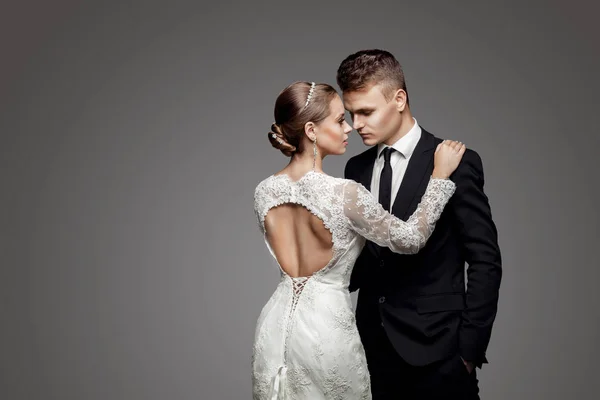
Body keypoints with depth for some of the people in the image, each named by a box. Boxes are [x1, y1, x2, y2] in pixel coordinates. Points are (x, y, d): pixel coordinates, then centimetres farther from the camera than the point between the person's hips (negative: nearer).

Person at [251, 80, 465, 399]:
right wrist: (439, 177, -3)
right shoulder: (343, 193, -20)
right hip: (325, 327, -5)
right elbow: (409, 239, -10)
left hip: (276, 326, 6)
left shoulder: (264, 192, -2)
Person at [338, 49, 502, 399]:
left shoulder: (456, 163, -8)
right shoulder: (357, 168, 9)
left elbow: (485, 260, -8)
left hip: (435, 347, -5)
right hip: (375, 347, 5)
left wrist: (470, 346, -9)